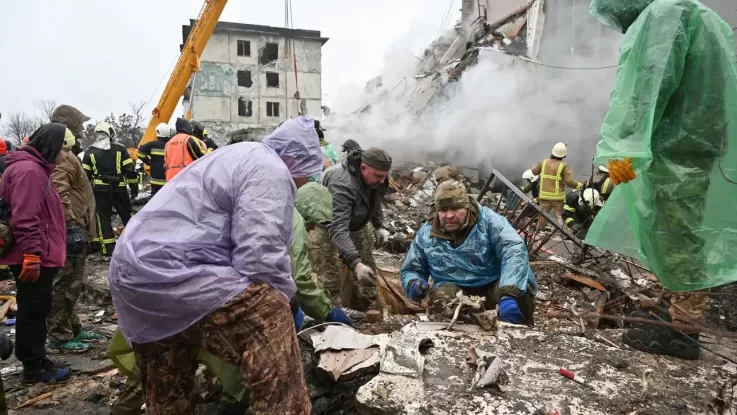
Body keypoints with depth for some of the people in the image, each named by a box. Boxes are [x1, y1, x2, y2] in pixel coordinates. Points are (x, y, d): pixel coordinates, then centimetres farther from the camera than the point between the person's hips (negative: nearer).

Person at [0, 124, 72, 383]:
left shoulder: (36, 169, 16)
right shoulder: (28, 171, -18)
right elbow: (25, 219, -25)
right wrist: (31, 255, -25)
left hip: (39, 257, 11)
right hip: (33, 259, -11)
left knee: (36, 310, 17)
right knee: (33, 311, 0)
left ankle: (36, 361, 29)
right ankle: (34, 367, 11)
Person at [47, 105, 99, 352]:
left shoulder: (66, 153, 18)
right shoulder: (62, 157, -16)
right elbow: (59, 195, -27)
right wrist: (71, 227, -28)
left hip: (75, 228, 11)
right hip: (71, 230, -11)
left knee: (72, 283, 17)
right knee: (67, 284, -4)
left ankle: (72, 328, 28)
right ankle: (60, 337, 5)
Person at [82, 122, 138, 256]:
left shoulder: (90, 152, 5)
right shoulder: (120, 149, 1)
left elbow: (85, 175, 5)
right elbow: (130, 170, -3)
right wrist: (134, 187, 3)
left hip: (100, 190, 0)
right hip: (119, 189, 0)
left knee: (103, 218, 5)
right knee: (128, 216, 12)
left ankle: (109, 248, 3)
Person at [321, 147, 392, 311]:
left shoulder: (375, 179, -14)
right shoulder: (342, 185, -40)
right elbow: (338, 229, -49)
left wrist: (379, 226, -5)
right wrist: (356, 263, -58)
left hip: (355, 227, 8)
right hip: (328, 228, -7)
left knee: (368, 271, 10)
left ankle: (369, 311, 26)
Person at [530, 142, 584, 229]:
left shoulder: (544, 162, -2)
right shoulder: (564, 166, -14)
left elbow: (534, 171, 10)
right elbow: (569, 181, -15)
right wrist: (580, 185, -1)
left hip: (544, 195, 3)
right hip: (558, 196, -3)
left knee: (542, 215, 13)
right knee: (558, 216, 7)